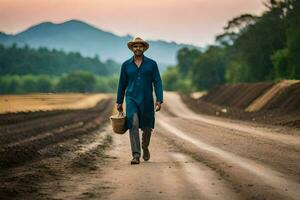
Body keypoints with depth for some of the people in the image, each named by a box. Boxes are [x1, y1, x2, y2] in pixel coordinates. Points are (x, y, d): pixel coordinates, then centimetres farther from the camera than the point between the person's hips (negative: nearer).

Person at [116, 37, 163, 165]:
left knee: (147, 127, 10)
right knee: (133, 125, -18)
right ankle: (136, 156, -22)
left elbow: (157, 82, -2)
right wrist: (119, 102, 12)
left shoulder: (151, 64, 0)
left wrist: (159, 100, -12)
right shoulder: (126, 65, 4)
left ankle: (145, 147, 41)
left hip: (147, 100, 1)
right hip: (132, 99, -1)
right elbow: (122, 84, 11)